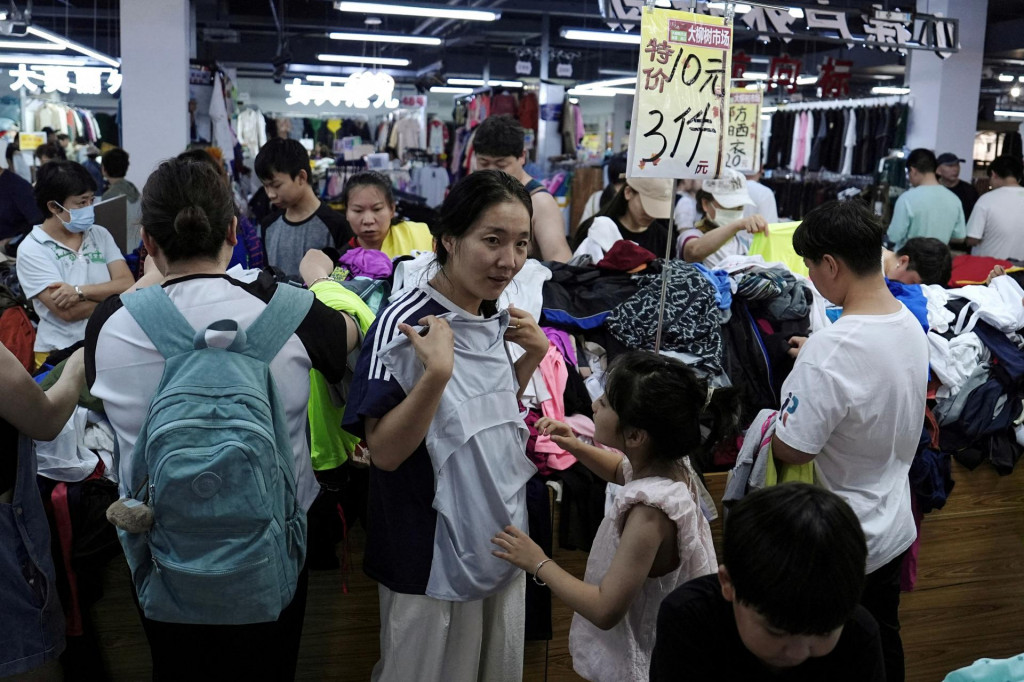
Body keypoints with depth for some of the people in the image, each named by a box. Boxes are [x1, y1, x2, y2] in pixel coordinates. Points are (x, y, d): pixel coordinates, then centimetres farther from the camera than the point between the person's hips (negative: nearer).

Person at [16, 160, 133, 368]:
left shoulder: (100, 235, 10)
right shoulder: (32, 249, -4)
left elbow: (127, 285, -2)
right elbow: (68, 312, -12)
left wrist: (80, 292, -14)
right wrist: (114, 296, -2)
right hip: (61, 353, -4)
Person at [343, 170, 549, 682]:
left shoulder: (497, 320, 2)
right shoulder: (403, 325, -20)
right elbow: (384, 453, -22)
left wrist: (534, 356, 0)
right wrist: (436, 372, -34)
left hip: (503, 545, 7)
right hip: (434, 562, -7)